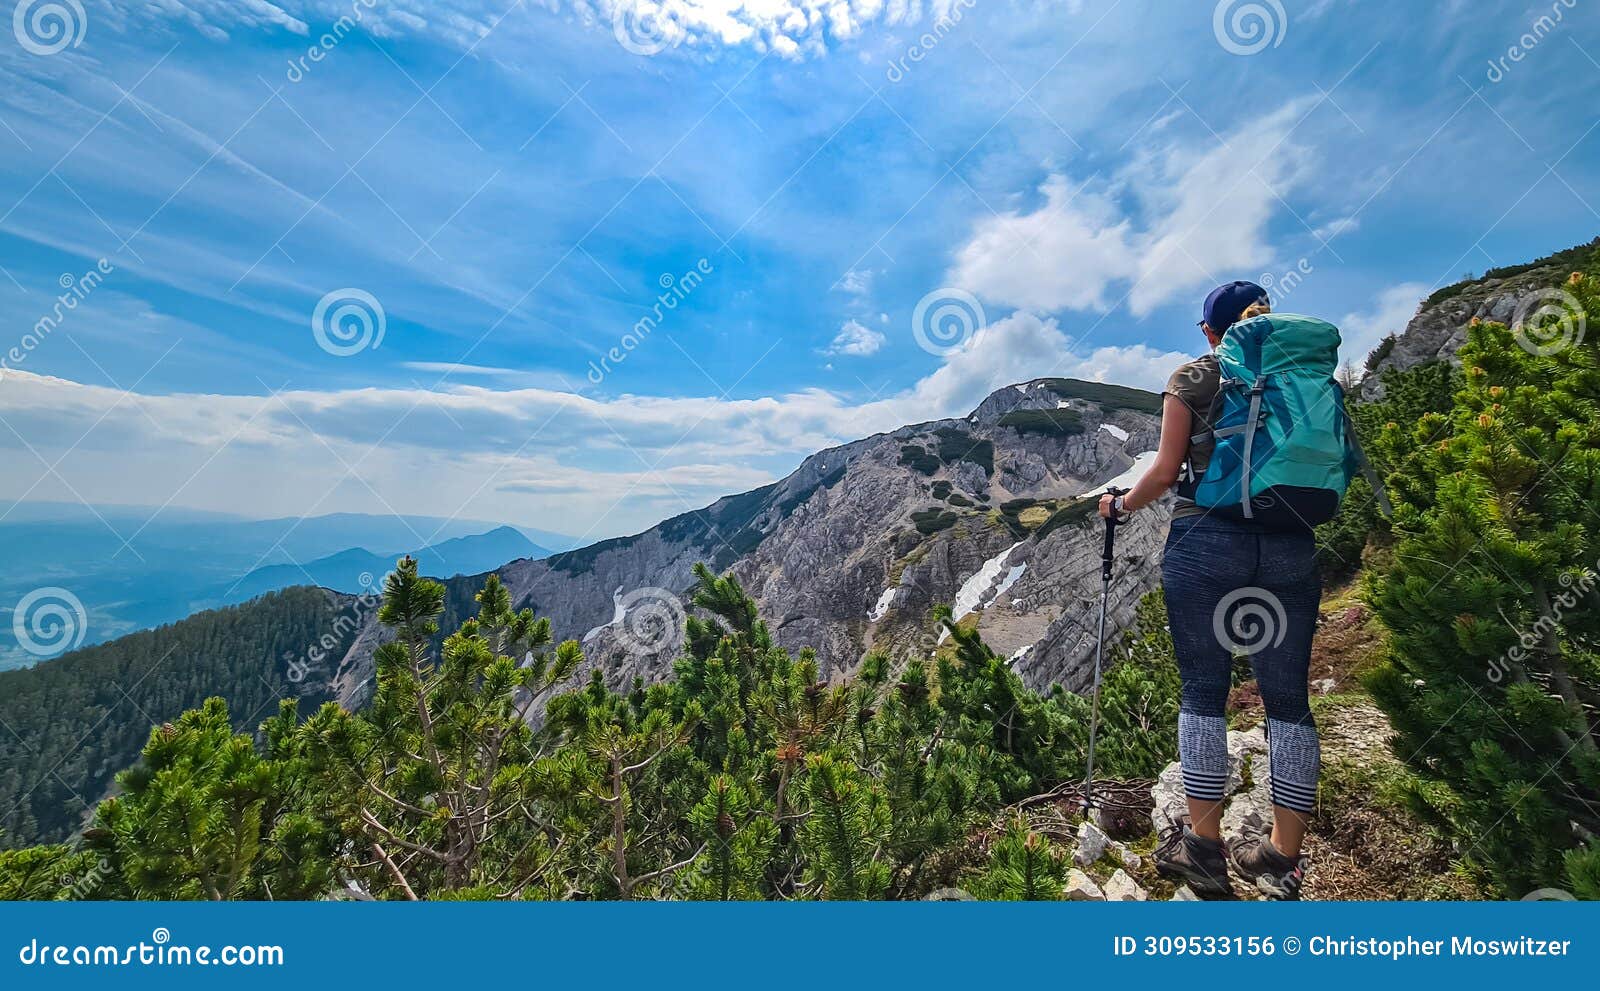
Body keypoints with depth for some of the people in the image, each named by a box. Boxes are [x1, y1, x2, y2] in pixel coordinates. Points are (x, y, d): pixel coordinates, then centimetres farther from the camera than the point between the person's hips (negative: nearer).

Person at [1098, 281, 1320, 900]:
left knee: (1204, 694, 4)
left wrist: (1120, 506, 11)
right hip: (1290, 547, 4)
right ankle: (1285, 858, 18)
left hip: (1205, 542, -4)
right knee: (1288, 700, 9)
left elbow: (1165, 471, -5)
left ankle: (1203, 847, 12)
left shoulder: (1192, 378, 2)